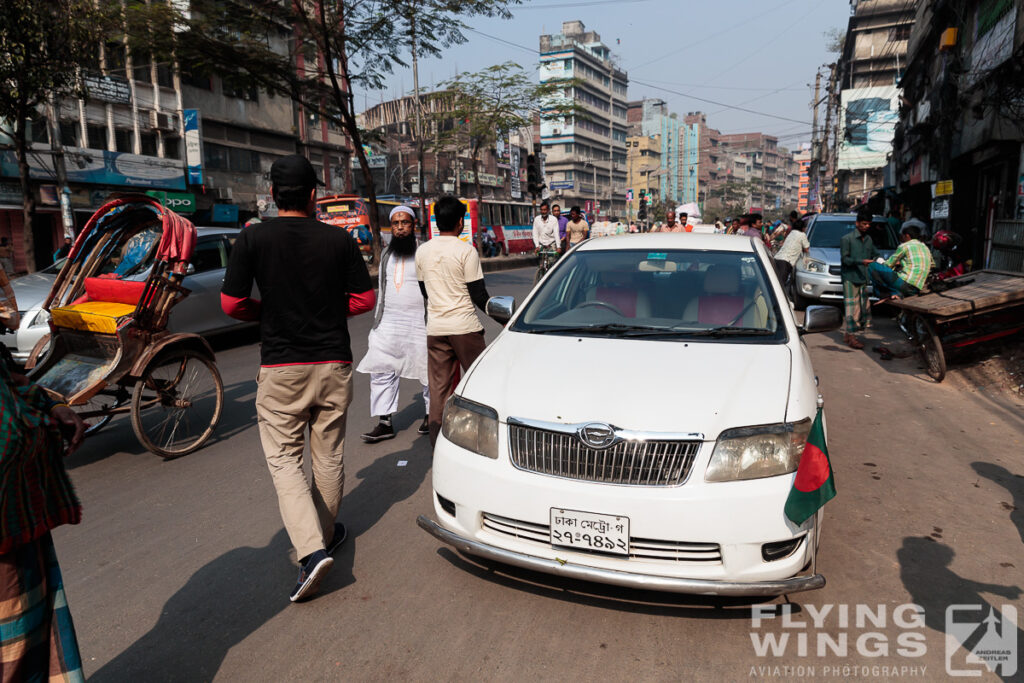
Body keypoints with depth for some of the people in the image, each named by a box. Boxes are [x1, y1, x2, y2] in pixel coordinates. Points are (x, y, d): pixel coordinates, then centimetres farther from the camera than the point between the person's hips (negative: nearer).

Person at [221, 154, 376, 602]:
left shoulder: (253, 238, -6)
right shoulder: (338, 239, -2)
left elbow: (231, 304, -6)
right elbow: (365, 299, 0)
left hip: (280, 367, -2)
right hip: (333, 363, 2)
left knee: (283, 458, 6)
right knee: (328, 456, 15)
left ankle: (311, 548, -8)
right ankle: (326, 534, 31)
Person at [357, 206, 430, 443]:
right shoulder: (386, 254, 14)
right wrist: (377, 320, 17)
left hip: (420, 323, -5)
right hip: (388, 324, 5)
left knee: (428, 372, 5)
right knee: (381, 371, 2)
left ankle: (431, 415, 24)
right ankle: (384, 423, 8)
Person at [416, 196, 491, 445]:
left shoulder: (422, 251, 6)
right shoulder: (466, 251, -10)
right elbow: (478, 294, -10)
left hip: (435, 327, 5)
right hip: (464, 326, -4)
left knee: (438, 387, 8)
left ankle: (438, 441, 11)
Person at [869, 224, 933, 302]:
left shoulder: (905, 246, 2)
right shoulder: (925, 248, 24)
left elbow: (888, 265, 6)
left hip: (905, 283, -8)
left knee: (873, 266, -3)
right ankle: (897, 294, 3)